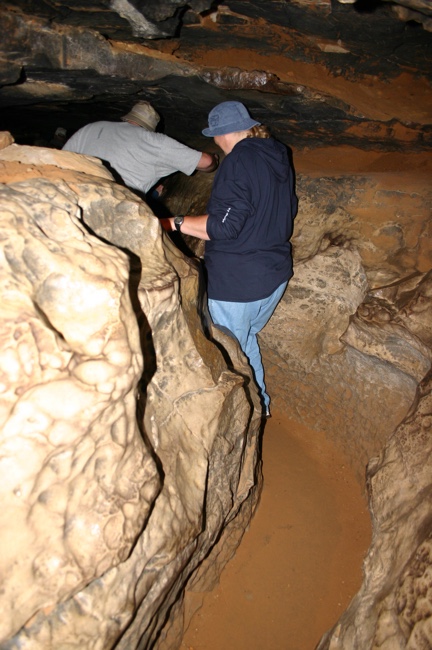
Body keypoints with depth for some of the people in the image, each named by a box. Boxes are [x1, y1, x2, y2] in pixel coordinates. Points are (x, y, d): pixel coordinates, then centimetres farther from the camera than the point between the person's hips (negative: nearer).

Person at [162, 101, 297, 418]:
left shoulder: (239, 161, -17)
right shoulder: (279, 157, 10)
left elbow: (224, 225, -24)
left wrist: (175, 222, -18)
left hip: (237, 282, -9)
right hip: (276, 272, 10)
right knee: (246, 339, 26)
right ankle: (259, 404, 39)